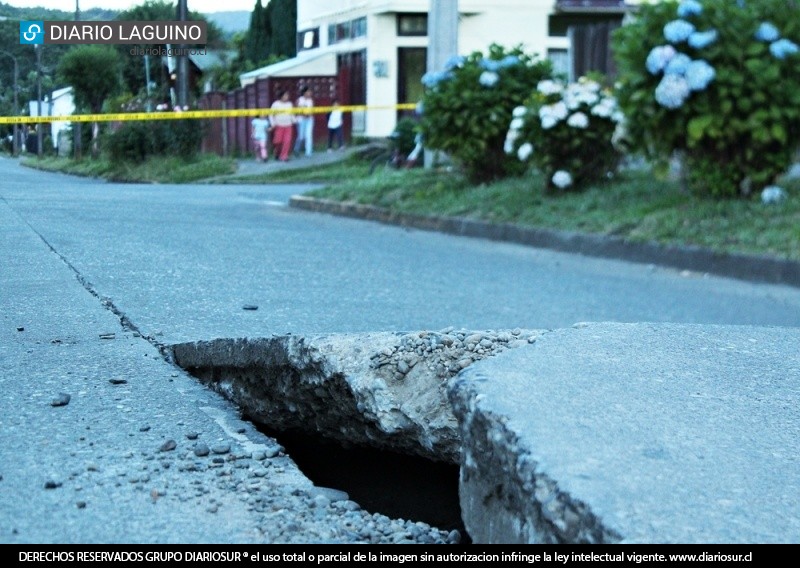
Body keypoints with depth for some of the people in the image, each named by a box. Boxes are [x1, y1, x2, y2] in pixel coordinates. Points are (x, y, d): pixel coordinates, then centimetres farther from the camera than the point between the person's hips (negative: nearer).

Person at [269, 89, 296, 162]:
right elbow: (271, 114, -1)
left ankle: (284, 156, -1)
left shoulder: (290, 104, 9)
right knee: (278, 141, -3)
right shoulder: (276, 104, -3)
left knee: (287, 141, -8)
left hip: (288, 126, 3)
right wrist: (273, 123, -8)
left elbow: (292, 114, 19)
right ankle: (277, 154, 22)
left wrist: (293, 121, 7)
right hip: (279, 126, -3)